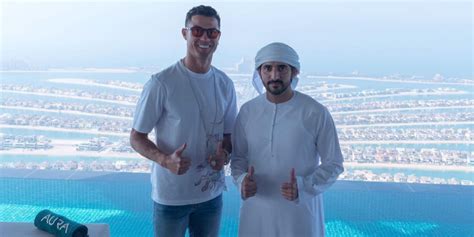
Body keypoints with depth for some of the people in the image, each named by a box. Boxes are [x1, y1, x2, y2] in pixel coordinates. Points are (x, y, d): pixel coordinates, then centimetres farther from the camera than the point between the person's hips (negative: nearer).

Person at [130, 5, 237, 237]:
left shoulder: (225, 84, -1)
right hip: (170, 195, -4)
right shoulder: (161, 83, -16)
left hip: (211, 193, 5)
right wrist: (165, 160, -26)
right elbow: (136, 137, -9)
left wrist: (225, 153, -13)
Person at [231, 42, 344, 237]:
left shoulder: (316, 113, -12)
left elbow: (333, 164, -5)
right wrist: (242, 180, -13)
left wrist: (303, 186, -19)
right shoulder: (248, 111, -3)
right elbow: (238, 156, 7)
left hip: (300, 210, -2)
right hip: (257, 209, 3)